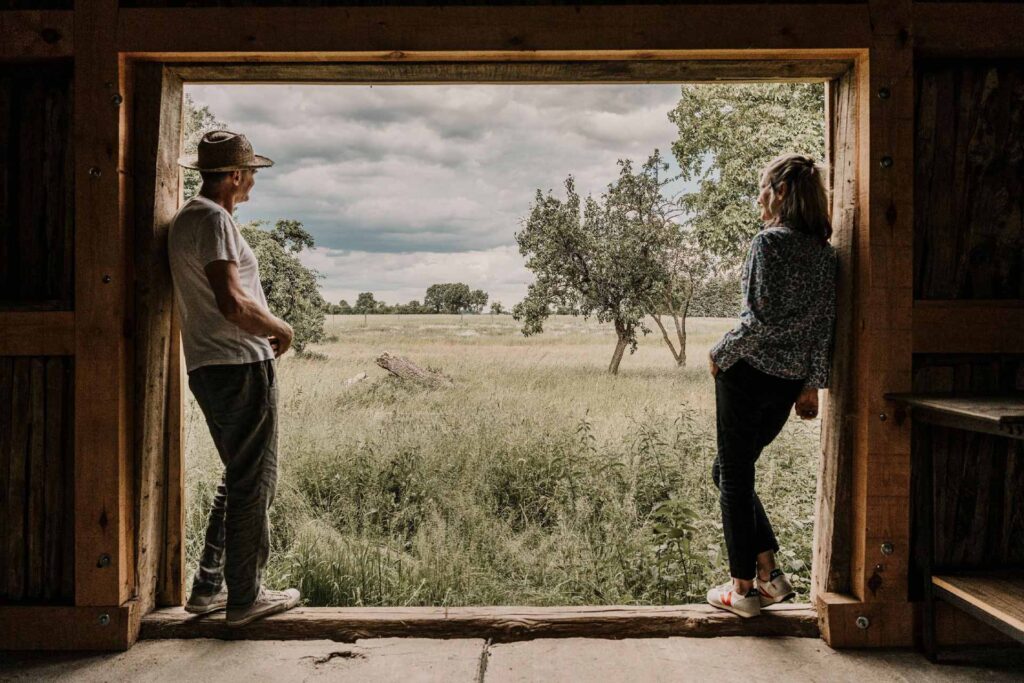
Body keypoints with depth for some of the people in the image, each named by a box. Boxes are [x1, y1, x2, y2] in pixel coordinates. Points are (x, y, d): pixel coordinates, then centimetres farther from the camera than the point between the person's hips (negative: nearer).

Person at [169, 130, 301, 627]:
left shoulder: (188, 217, 19)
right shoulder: (213, 218, -13)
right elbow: (232, 303, -23)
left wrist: (264, 328, 16)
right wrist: (280, 329, -8)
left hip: (210, 368, 10)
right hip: (240, 366, -10)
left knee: (239, 478, 19)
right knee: (254, 483, 0)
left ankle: (209, 587, 25)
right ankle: (245, 598, 10)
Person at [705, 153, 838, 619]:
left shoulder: (770, 241, -13)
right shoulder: (824, 251, 10)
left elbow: (762, 318, -20)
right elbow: (826, 323, 11)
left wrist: (720, 354, -7)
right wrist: (812, 384, 16)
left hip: (749, 374, -8)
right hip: (790, 382, 8)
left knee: (734, 478, 6)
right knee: (730, 471, 21)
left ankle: (743, 588, 14)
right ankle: (769, 572, 19)